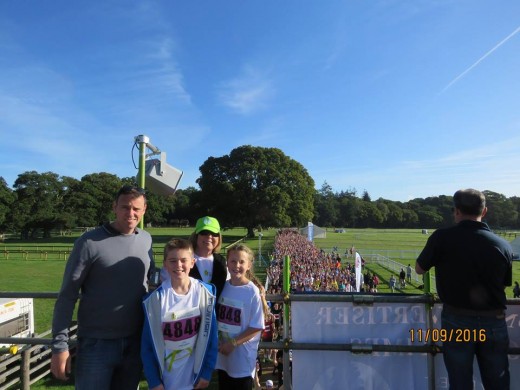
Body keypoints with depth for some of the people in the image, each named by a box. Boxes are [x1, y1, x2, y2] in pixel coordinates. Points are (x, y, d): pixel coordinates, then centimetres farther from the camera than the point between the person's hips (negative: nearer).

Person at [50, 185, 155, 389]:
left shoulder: (146, 240, 1)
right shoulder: (90, 243, -13)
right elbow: (67, 296, -10)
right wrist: (60, 345, -12)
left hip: (135, 343, 5)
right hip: (97, 344, -4)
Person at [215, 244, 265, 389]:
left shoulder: (252, 292, -17)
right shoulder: (223, 286, -3)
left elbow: (256, 327, -15)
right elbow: (217, 317, 8)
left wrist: (233, 343, -19)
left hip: (242, 357, -4)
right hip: (222, 355, 5)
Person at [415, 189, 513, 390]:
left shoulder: (442, 237, -15)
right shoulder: (503, 245, -7)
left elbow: (419, 269, -1)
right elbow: (505, 284, 8)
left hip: (457, 321, -2)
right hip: (494, 322, 2)